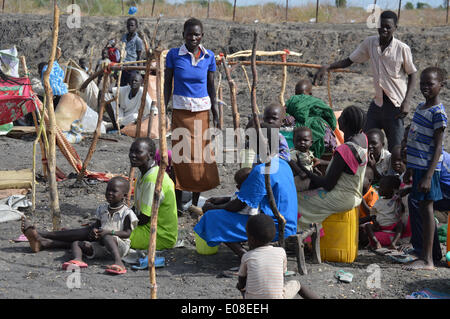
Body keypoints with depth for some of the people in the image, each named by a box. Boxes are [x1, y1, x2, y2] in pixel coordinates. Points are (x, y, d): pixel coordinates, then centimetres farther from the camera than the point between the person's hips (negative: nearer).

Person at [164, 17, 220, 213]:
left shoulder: (209, 56, 3)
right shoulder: (173, 55, -3)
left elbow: (211, 86, 9)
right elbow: (167, 85, 1)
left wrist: (215, 114, 6)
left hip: (202, 110, 2)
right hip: (180, 110, -2)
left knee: (201, 154, 3)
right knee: (180, 155, -2)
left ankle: (196, 202, 16)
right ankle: (178, 202, 9)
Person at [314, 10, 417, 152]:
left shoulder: (402, 49, -11)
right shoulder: (370, 43, -1)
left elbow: (412, 74, -2)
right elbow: (350, 60, 7)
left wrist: (407, 102, -12)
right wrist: (327, 67, -9)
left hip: (395, 105, -4)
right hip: (377, 102, 4)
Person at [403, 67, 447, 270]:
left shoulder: (438, 113, -13)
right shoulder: (420, 107, 14)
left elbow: (437, 147, -16)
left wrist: (428, 176, -21)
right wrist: (410, 169, 24)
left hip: (428, 167, -8)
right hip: (417, 165, 8)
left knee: (426, 207, -5)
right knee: (422, 207, 11)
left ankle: (427, 260, 0)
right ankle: (424, 255, 19)